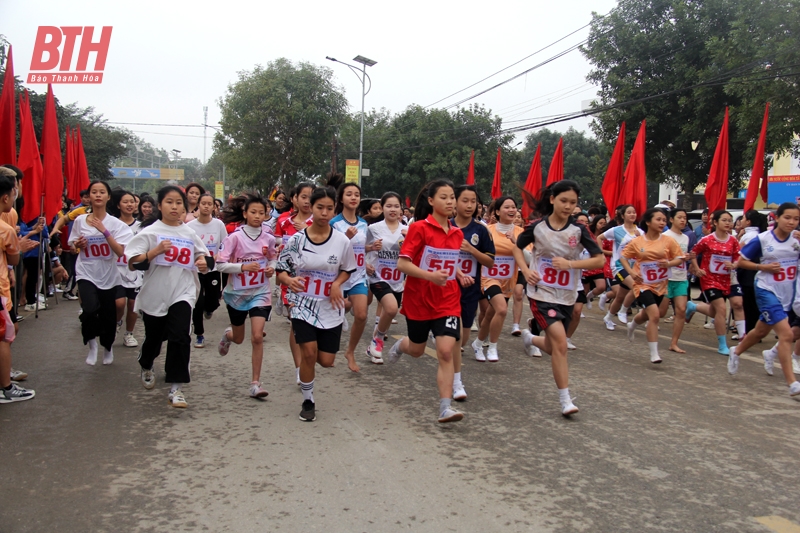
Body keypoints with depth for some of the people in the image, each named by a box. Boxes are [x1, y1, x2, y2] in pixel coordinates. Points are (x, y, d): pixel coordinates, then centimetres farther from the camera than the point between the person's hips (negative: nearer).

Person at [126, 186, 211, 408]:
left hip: (183, 293, 1)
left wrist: (204, 263, -5)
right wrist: (156, 251, -23)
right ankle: (147, 367, 51)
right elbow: (132, 263, -10)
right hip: (154, 295, 0)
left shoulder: (190, 233, 5)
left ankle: (176, 388, -6)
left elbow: (204, 256, 17)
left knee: (180, 336, -15)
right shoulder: (150, 232, -4)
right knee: (154, 338, 17)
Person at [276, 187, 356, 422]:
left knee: (326, 361, 2)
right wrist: (289, 280, -23)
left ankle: (307, 348, 40)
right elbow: (281, 268, -1)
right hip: (302, 304, -1)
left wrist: (337, 284, -13)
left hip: (330, 307, 1)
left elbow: (347, 269, 7)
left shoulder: (343, 241, -7)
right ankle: (308, 401, 10)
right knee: (309, 352, -14)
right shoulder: (297, 239, -9)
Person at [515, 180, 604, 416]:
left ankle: (530, 337, 49)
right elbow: (517, 248, 10)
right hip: (541, 293, -3)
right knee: (560, 342, -18)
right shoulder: (537, 227, -5)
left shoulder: (579, 230, -5)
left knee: (554, 347, 13)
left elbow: (599, 260, -7)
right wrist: (526, 270, -7)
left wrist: (570, 263, -20)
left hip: (566, 296, 3)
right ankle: (565, 399, -7)